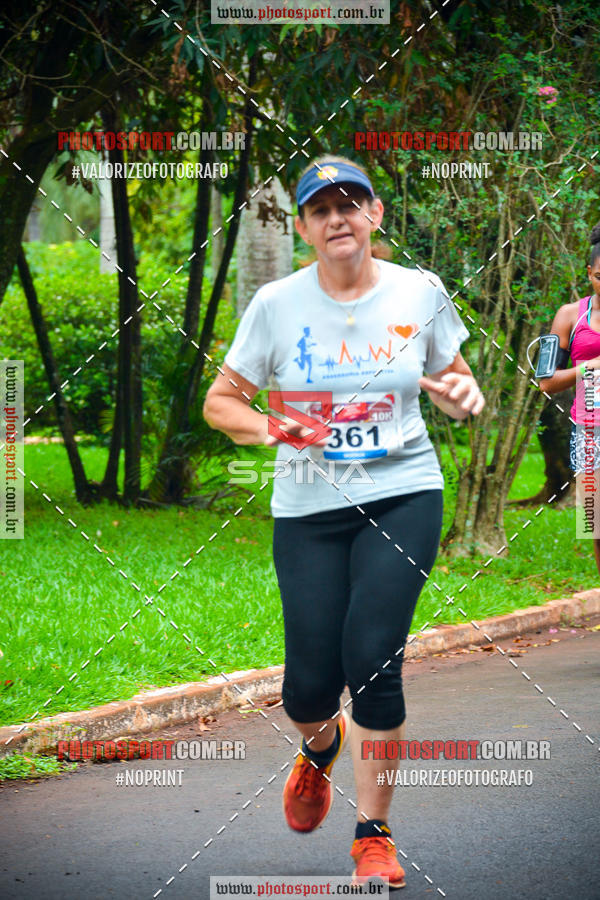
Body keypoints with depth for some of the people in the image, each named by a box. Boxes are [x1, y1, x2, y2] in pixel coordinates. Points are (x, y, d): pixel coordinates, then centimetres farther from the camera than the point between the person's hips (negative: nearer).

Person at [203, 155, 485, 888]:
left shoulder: (419, 294, 1)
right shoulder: (277, 304, -2)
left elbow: (452, 379, 16)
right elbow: (221, 401, 6)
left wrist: (463, 395, -9)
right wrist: (270, 429, -14)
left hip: (402, 495, -1)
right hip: (310, 507, 1)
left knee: (372, 658, -15)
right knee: (310, 682, -4)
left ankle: (374, 834, 1)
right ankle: (320, 746, 37)